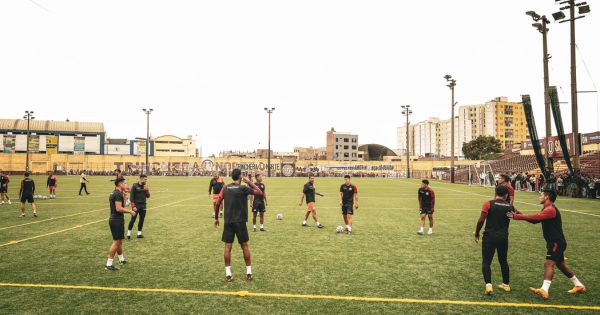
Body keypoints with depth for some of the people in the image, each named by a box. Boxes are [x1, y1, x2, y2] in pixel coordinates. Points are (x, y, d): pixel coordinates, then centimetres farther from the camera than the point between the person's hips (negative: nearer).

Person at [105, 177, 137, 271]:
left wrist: (124, 197, 11)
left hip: (113, 219, 10)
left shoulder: (113, 193, 14)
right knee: (116, 242, -5)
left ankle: (121, 259, 36)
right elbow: (119, 208, -24)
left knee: (119, 241, 22)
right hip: (117, 220, -10)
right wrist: (130, 211, -15)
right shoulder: (118, 194, -17)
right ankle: (109, 264, -3)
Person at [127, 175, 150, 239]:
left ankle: (139, 233, 15)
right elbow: (131, 196, -8)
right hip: (136, 206, -5)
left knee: (142, 219, 6)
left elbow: (148, 196, 9)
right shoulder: (135, 186, -5)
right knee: (133, 219, -5)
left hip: (143, 206, 5)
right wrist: (133, 206, -15)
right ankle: (129, 233, 4)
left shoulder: (145, 186, 10)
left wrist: (146, 189, -6)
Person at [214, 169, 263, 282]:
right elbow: (260, 193, -2)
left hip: (228, 221, 3)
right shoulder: (243, 188, -9)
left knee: (228, 246, 5)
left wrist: (216, 218, 14)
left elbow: (217, 203, 3)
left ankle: (228, 274, 5)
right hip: (240, 221, -3)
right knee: (244, 246, 8)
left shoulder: (225, 188, 3)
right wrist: (249, 182, 4)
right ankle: (249, 273, 13)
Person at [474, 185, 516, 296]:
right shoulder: (510, 207, 4)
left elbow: (481, 220, -11)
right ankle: (506, 284, 35)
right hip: (503, 237, 3)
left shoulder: (488, 204, -7)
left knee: (486, 262, 2)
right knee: (503, 261, 21)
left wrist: (476, 233, 0)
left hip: (489, 236, -3)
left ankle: (488, 285, -14)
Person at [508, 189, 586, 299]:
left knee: (549, 264, -19)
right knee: (561, 265, 21)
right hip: (555, 242, 11)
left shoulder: (550, 209, -20)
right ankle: (579, 285, 36)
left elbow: (535, 217, -31)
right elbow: (535, 219, 9)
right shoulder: (547, 209, 13)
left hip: (556, 243, -11)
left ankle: (544, 290, -29)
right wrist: (519, 214, -3)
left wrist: (516, 216, -28)